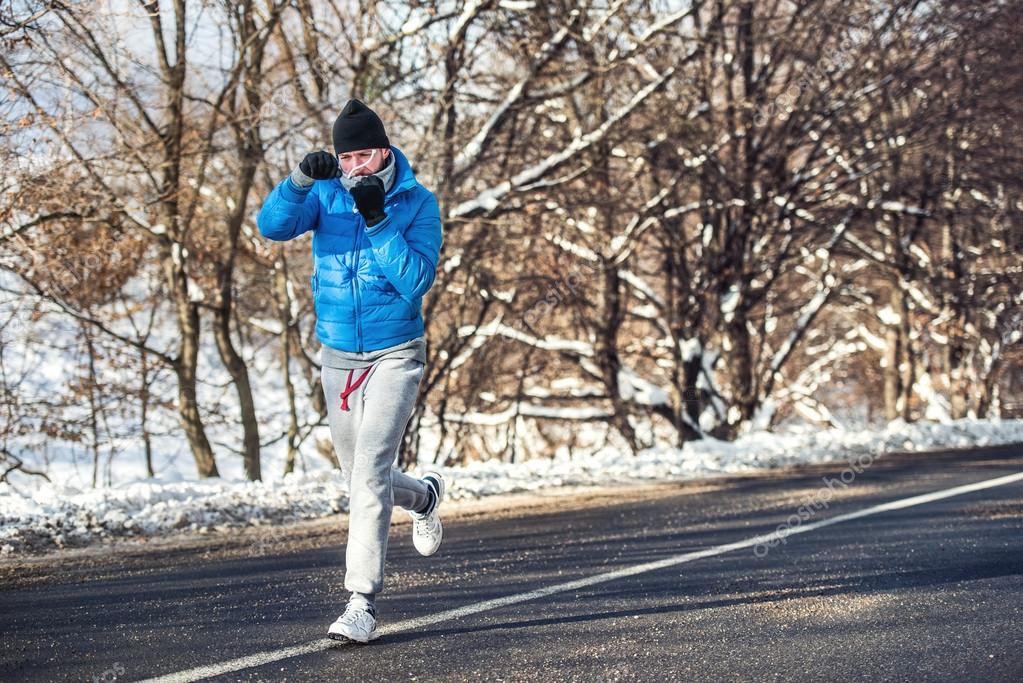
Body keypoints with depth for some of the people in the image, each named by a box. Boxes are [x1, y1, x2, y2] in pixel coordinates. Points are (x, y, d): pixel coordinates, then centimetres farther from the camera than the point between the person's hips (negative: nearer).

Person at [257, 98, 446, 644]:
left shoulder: (418, 204, -9)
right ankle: (423, 495, 50)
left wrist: (378, 221, -27)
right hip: (338, 354, 4)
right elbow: (273, 226, -20)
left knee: (370, 464, -19)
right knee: (359, 475, 15)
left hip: (396, 353, -4)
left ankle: (363, 602, -19)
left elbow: (416, 282, -20)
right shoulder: (326, 194, -3)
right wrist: (301, 179, -38)